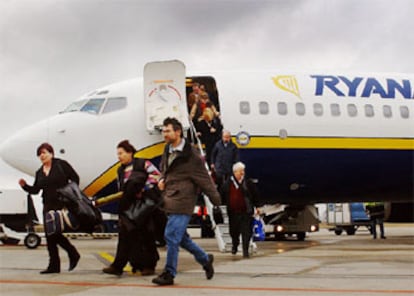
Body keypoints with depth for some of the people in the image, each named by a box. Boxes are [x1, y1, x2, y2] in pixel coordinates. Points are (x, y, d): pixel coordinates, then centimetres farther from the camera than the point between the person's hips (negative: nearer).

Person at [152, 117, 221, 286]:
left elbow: (203, 177, -9)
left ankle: (169, 274, 1)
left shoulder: (190, 154, -11)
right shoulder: (167, 151, 11)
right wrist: (162, 180, 7)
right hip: (170, 201, 8)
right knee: (181, 237, 15)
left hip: (182, 201, -8)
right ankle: (205, 259, 33)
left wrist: (216, 199, -7)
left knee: (171, 236, -10)